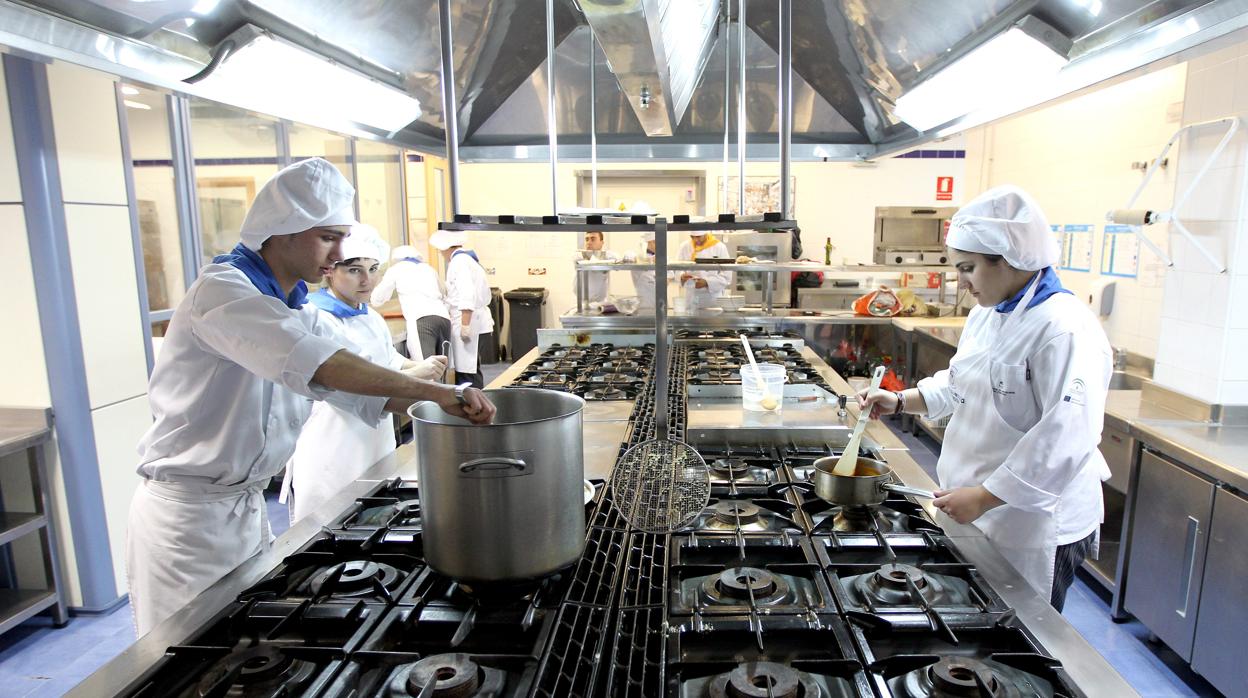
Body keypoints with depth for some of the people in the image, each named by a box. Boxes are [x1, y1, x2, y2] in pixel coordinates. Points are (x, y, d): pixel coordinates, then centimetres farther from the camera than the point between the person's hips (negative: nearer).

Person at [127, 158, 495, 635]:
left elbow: (368, 393, 4)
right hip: (187, 511, -8)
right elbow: (315, 363, -34)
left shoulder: (299, 312, 8)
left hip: (247, 506, 8)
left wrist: (442, 399, -12)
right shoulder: (222, 290, -19)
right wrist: (433, 392, -36)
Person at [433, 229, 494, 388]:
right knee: (468, 369, 10)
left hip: (470, 322, -9)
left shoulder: (459, 261, -11)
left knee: (467, 371, -9)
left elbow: (467, 294, -22)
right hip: (473, 321, 9)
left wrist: (465, 325, -25)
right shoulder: (465, 259, 18)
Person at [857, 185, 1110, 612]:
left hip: (1032, 530, -8)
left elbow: (1065, 440, -26)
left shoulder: (1066, 330, -22)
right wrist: (900, 401, 6)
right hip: (976, 516, 8)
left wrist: (983, 496, -24)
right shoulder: (986, 316, 7)